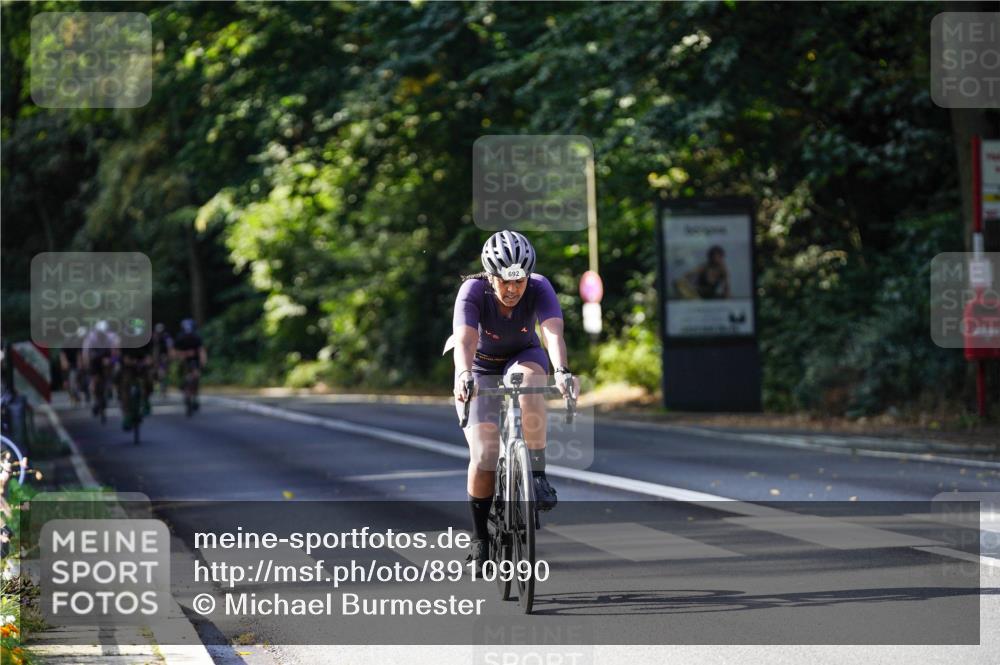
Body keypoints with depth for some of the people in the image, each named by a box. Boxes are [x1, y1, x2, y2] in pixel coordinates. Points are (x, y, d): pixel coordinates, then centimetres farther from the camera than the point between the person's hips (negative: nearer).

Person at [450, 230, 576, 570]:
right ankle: (480, 537, 3)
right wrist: (463, 375, -62)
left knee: (528, 390, -37)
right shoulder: (473, 291, -28)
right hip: (481, 367, -1)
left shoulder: (539, 288, -25)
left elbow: (553, 332, -40)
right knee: (483, 457, -14)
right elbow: (464, 339, -42)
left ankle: (538, 475, -25)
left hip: (524, 358, 1)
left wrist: (561, 371, -58)